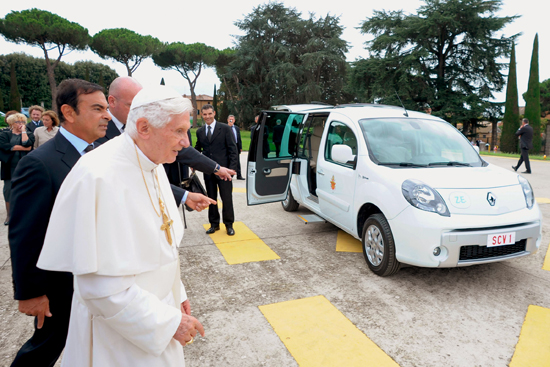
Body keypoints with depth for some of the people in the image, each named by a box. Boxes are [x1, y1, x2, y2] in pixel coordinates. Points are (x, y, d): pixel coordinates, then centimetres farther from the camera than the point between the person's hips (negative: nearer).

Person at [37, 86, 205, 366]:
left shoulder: (152, 166, 0)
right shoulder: (100, 177, -27)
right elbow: (101, 282, -26)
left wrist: (176, 296, 7)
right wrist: (168, 322, -19)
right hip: (121, 330, -7)